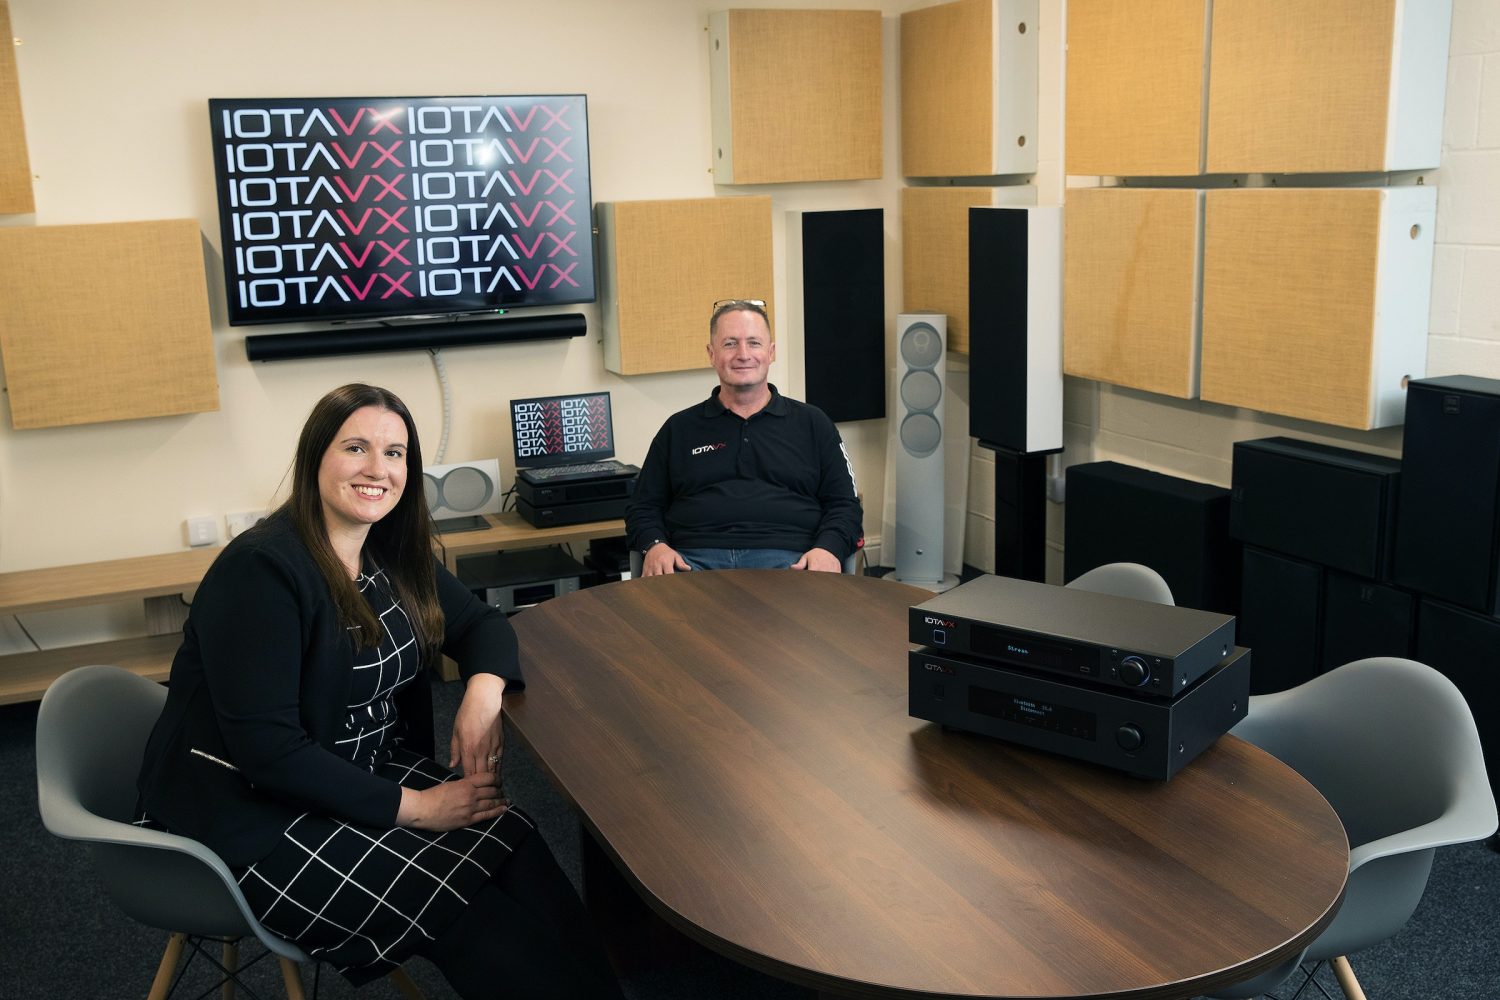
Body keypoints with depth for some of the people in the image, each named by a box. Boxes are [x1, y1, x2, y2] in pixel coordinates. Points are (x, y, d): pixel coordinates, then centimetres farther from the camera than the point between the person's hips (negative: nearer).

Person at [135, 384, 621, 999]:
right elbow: (265, 748, -24)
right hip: (253, 815, -7)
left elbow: (481, 623, 13)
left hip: (367, 774, 7)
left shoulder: (393, 554, 3)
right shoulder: (260, 570, -21)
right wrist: (412, 806, -21)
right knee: (460, 902, -22)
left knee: (513, 842, -18)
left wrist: (485, 687, -12)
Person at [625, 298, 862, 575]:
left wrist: (828, 549, -8)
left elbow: (844, 503, 13)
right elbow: (643, 506, 19)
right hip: (693, 559, 1)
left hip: (785, 559, -1)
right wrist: (654, 546, -4)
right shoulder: (679, 428, 21)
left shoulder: (812, 423, 19)